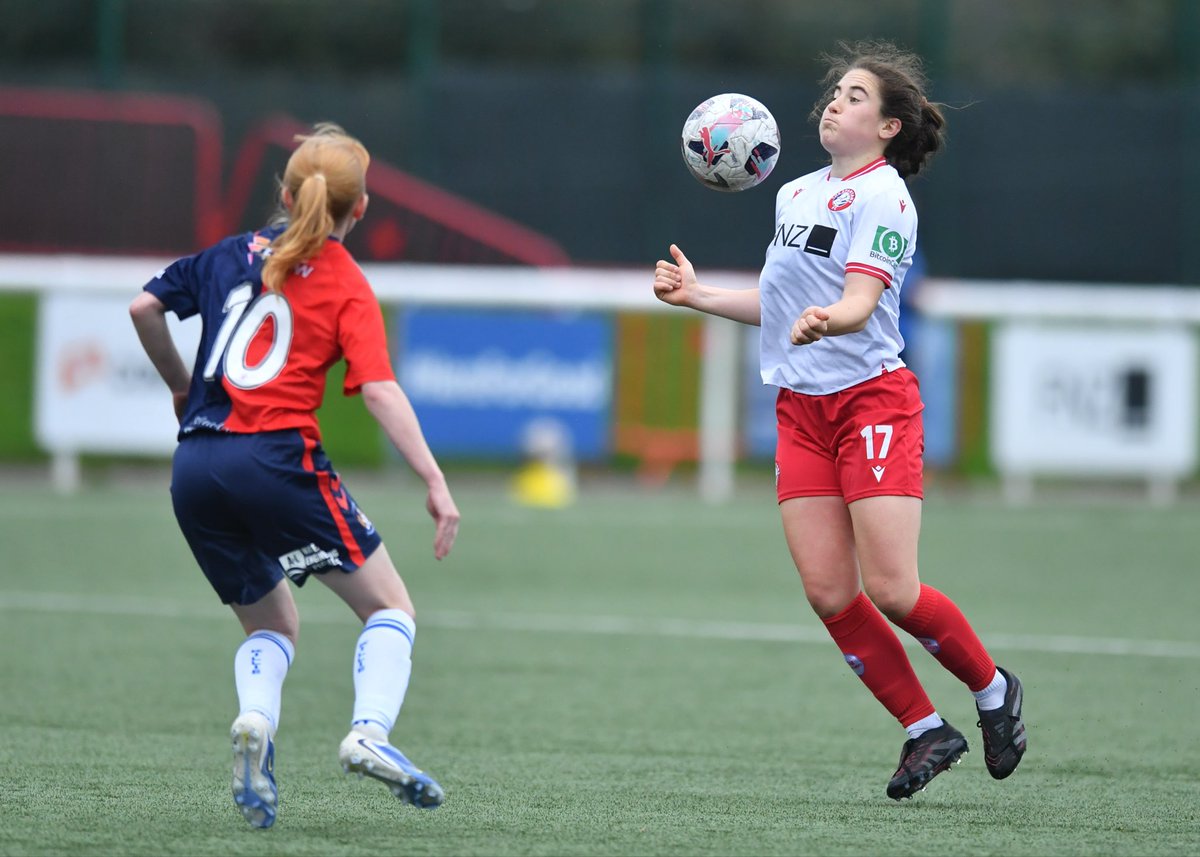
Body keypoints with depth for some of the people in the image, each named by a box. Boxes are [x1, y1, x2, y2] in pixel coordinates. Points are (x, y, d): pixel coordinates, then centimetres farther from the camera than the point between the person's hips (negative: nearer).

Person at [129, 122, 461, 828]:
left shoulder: (234, 254, 14)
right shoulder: (348, 287, 1)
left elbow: (144, 308, 14)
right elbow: (381, 389, -11)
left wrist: (185, 390, 28)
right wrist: (437, 484, -14)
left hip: (195, 470, 5)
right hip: (278, 460, -5)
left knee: (272, 624, 21)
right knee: (390, 607, 7)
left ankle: (255, 719, -10)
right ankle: (371, 732, -18)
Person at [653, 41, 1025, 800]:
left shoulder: (883, 197, -9)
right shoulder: (796, 194, 15)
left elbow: (860, 302, -21)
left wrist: (823, 320, -42)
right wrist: (699, 295, 19)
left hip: (872, 400, -7)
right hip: (802, 409, 7)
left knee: (891, 590, -12)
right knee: (829, 594, -4)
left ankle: (993, 689, 14)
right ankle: (927, 730, 8)